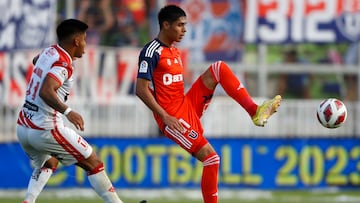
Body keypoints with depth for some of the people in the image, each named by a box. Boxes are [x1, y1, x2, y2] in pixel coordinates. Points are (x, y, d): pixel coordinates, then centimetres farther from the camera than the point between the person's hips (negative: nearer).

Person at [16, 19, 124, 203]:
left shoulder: (49, 52, 9)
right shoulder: (63, 64, -16)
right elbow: (46, 92, -33)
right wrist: (67, 111, -43)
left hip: (23, 128, 9)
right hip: (46, 130, -9)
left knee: (48, 163, 32)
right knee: (93, 163, 2)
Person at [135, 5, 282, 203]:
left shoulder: (174, 51, 16)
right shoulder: (151, 51, -12)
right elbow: (141, 89, -19)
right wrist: (166, 117, -22)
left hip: (188, 106, 8)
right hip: (172, 118, -8)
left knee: (219, 68, -1)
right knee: (210, 158, -18)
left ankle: (255, 112, -9)